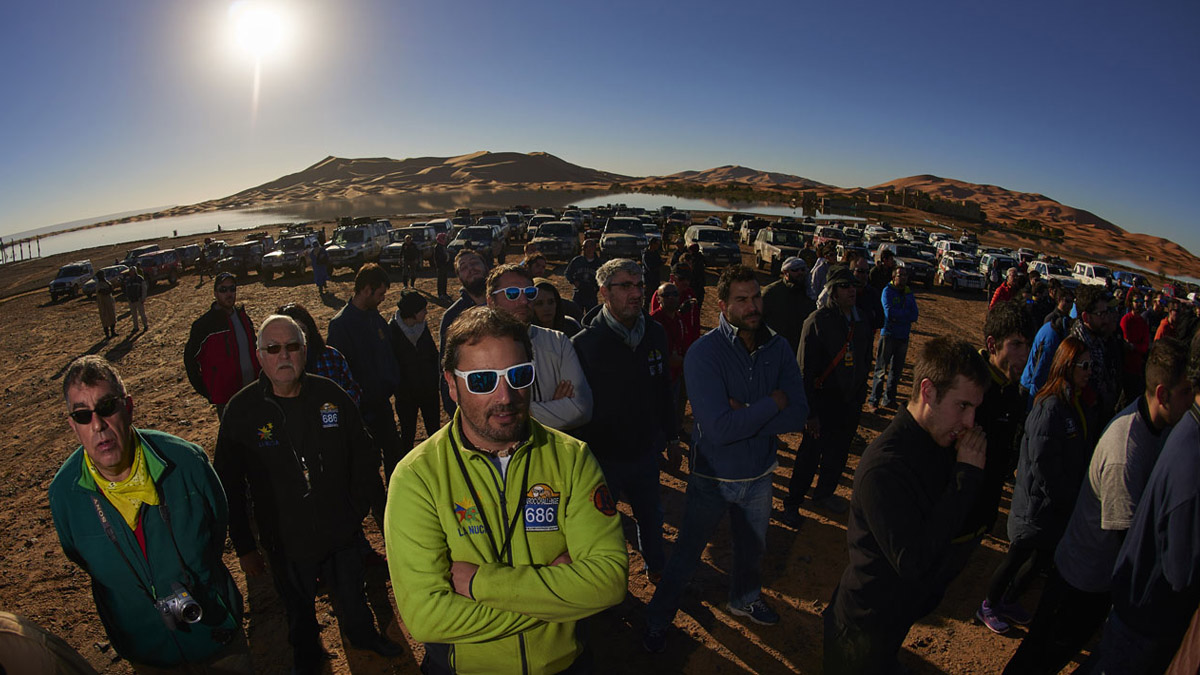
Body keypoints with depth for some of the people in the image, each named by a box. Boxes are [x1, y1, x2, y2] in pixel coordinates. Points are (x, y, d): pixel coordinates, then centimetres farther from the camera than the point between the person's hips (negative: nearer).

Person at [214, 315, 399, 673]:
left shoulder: (332, 395, -10)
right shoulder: (241, 410, -13)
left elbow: (363, 455, 1)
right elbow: (229, 486, -7)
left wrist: (364, 503, -1)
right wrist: (243, 546, -5)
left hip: (342, 532, 1)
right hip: (286, 541, -1)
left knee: (351, 595, 24)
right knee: (298, 608, 23)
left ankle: (363, 635, 53)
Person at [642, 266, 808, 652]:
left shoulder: (778, 348, -10)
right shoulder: (704, 353, -25)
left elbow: (798, 416, -15)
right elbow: (719, 428, -33)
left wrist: (745, 415, -27)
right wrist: (772, 404, -24)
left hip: (759, 474, 5)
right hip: (713, 477, -4)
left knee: (752, 548, 29)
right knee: (687, 555, 15)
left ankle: (745, 600, 59)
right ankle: (657, 620, 40)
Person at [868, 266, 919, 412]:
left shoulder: (909, 293, 11)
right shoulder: (888, 291, -4)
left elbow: (915, 316, 1)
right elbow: (889, 312, -18)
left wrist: (897, 316, -12)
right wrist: (907, 314, -6)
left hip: (903, 336, 5)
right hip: (888, 334, -5)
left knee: (897, 370, 9)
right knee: (881, 369, -4)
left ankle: (889, 399, 19)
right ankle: (874, 400, 2)